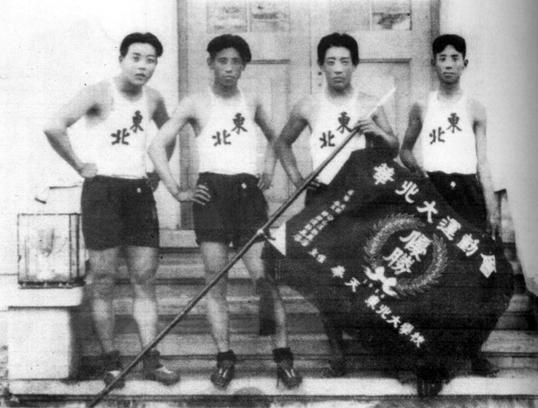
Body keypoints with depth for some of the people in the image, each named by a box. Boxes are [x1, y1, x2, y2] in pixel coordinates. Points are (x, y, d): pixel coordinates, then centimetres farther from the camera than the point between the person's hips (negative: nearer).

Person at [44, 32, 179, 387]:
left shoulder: (153, 99, 9)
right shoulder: (100, 93, -8)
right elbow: (54, 127, -21)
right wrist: (80, 165, -13)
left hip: (140, 191, 5)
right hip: (103, 189, -5)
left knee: (146, 280, 3)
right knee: (104, 281, 1)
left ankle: (151, 360, 9)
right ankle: (111, 361, 11)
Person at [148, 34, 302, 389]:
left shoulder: (252, 102, 14)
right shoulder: (196, 104, 5)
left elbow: (273, 136, 32)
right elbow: (157, 146, 3)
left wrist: (269, 168, 15)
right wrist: (177, 191, -4)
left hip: (249, 192, 1)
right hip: (212, 192, -1)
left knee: (265, 276, -7)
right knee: (215, 279, -1)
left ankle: (283, 355, 3)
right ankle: (225, 358, 8)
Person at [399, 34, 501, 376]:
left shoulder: (475, 109, 9)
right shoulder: (421, 108, 9)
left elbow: (483, 162, 7)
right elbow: (405, 149, 18)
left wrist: (493, 208, 0)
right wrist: (415, 166, -5)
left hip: (467, 190, 0)